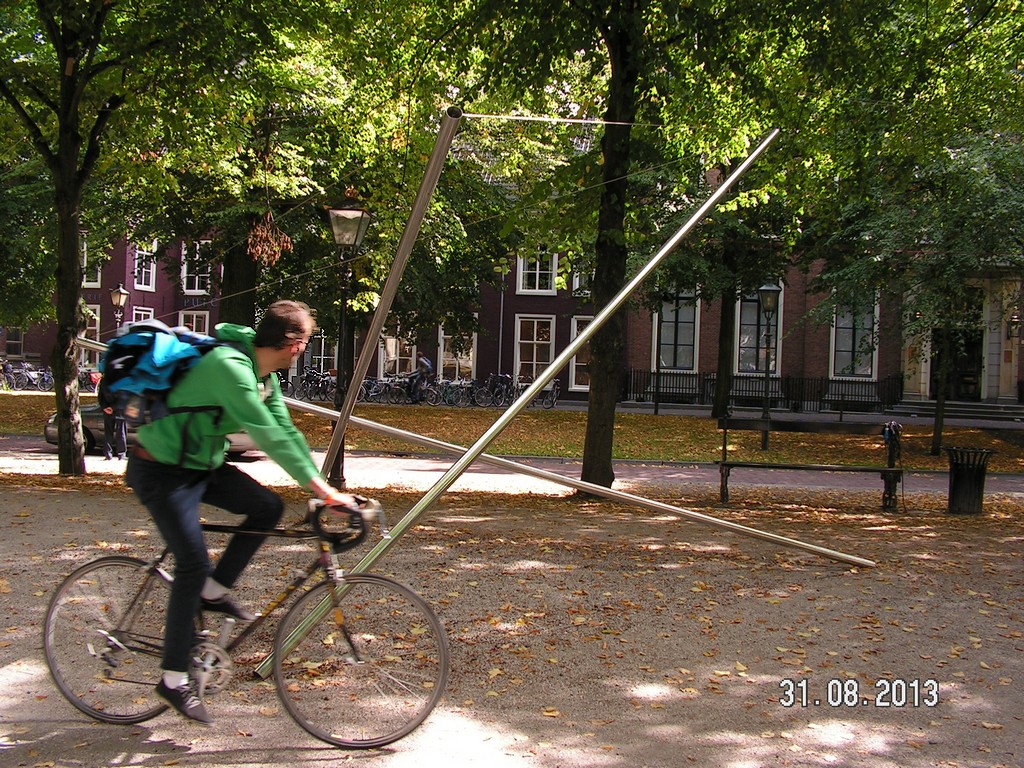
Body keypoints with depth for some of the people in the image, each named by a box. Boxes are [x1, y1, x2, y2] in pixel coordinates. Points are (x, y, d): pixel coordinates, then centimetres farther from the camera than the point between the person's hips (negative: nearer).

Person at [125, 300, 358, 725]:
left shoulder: (264, 374, 2)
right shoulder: (229, 366, -28)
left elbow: (286, 431, 5)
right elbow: (269, 437, -32)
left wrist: (322, 487, -2)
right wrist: (321, 487, -29)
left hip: (203, 464, 9)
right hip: (162, 471, -9)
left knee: (268, 507, -2)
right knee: (194, 564, -9)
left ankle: (215, 591, 12)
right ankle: (174, 679, 2)